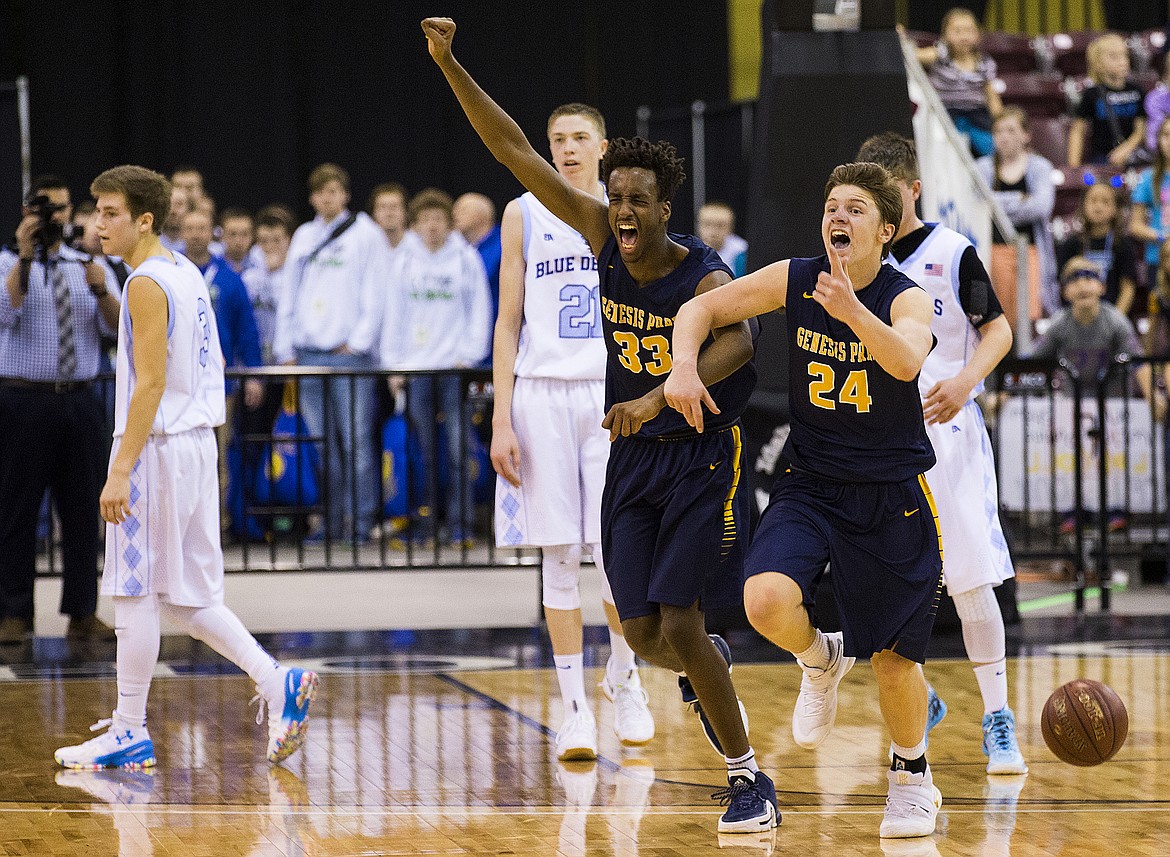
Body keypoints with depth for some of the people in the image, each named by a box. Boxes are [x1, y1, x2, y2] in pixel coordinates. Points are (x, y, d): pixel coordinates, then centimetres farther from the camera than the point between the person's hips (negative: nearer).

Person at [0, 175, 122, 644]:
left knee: (83, 508, 4)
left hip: (79, 400, 4)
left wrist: (101, 291, -20)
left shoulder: (90, 267, 11)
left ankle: (82, 613, 10)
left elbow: (118, 327, -1)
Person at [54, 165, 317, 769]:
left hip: (156, 446, -9)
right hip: (196, 442, 10)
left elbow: (150, 383, -21)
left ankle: (130, 731, 1)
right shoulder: (186, 272, 15)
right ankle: (278, 683, 7)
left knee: (136, 590, -3)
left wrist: (121, 471, -23)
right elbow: (210, 367, 21)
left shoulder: (147, 283, -14)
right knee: (181, 595, 14)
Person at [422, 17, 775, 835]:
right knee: (641, 632, 3)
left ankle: (752, 782, 0)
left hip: (702, 457, -5)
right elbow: (516, 151, -9)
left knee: (680, 626, -13)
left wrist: (661, 398, -60)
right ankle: (703, 671, 39)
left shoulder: (705, 276, -22)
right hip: (633, 455, 5)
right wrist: (449, 64, -16)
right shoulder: (603, 237, -8)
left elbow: (736, 344, -45)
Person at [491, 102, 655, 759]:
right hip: (543, 394, 0)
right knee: (559, 559, -1)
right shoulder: (523, 216, 7)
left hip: (614, 394, 0)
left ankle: (625, 679, 18)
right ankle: (575, 709, 5)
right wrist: (502, 420, -1)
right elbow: (509, 324, 7)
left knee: (617, 555, -7)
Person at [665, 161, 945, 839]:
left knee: (893, 657, 4)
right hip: (809, 484, 2)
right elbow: (701, 309, 4)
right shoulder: (796, 280, -5)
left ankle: (912, 776, 32)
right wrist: (684, 366, -15)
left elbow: (907, 361, -36)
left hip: (892, 496, -2)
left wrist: (852, 310, -52)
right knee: (767, 600, -26)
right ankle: (821, 663, 9)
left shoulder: (908, 299, -14)